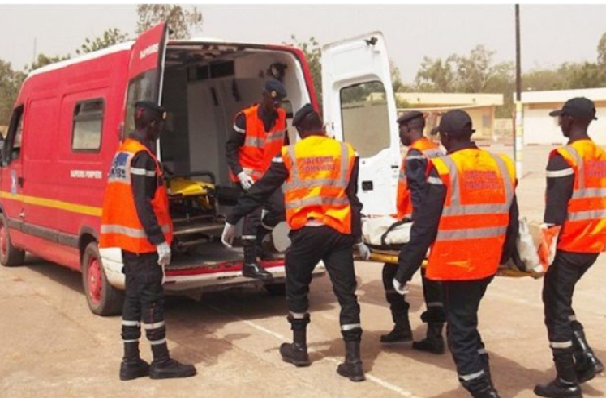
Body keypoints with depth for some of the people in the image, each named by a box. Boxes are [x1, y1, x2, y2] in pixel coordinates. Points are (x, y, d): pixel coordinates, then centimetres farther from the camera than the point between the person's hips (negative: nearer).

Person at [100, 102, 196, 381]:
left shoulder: (123, 151, 14)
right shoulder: (142, 157, -16)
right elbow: (143, 204, -21)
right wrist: (160, 240, -21)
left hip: (128, 237, 10)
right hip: (143, 239, -10)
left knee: (134, 297, 12)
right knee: (152, 298, -3)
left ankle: (131, 361, 16)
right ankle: (161, 362, 5)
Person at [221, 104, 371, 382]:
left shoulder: (290, 154, 4)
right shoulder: (346, 152, 9)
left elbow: (261, 190, 6)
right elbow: (352, 199, 10)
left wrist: (233, 220, 13)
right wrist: (358, 238, 15)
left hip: (305, 231, -1)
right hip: (339, 231, 1)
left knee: (296, 289, 19)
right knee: (347, 294, 5)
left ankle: (299, 348, 27)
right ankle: (353, 360, 2)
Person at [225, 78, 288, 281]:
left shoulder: (281, 117, -1)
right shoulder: (245, 118, -18)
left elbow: (283, 144, 14)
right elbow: (231, 147, -13)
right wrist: (239, 173, -22)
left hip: (268, 174, 7)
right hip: (248, 174, -6)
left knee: (279, 209, 3)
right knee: (253, 213, -13)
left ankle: (256, 240, 27)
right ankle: (250, 264, -9)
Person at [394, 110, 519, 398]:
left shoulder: (444, 169, -14)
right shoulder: (502, 167, 4)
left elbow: (425, 227, -14)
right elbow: (511, 222, 12)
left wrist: (404, 271, -7)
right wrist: (504, 256, 29)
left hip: (455, 265, -7)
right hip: (487, 264, 7)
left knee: (460, 331, 5)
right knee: (467, 322, 25)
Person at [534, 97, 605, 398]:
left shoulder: (563, 157, -15)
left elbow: (555, 207, -18)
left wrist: (546, 247, -14)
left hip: (568, 246, -8)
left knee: (556, 308, 3)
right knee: (562, 302, 22)